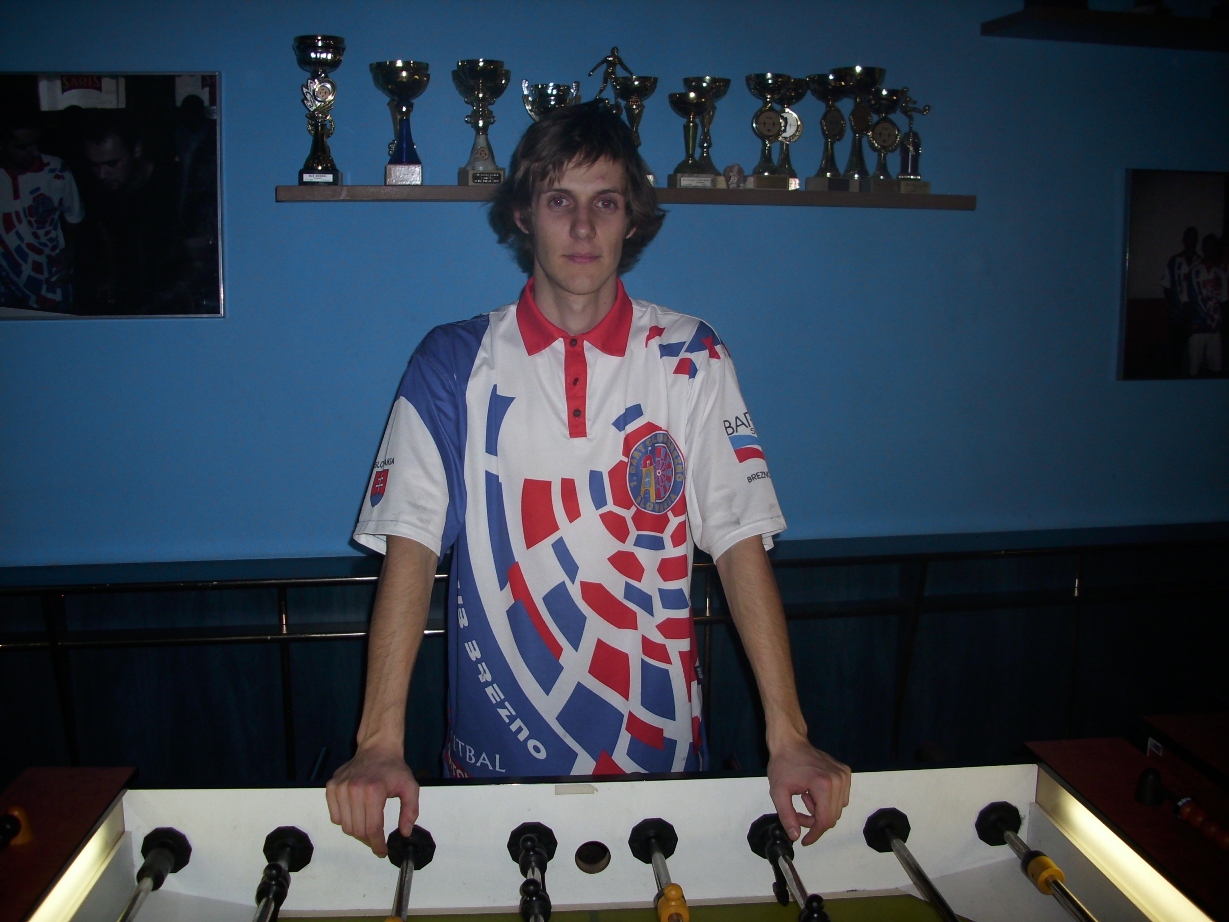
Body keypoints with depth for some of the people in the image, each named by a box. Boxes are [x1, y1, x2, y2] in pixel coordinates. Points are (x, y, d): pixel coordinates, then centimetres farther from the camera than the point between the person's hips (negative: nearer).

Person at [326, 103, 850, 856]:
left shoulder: (691, 360, -3)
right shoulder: (455, 361, -4)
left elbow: (741, 540, -7)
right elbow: (411, 545, -9)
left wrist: (788, 738, -13)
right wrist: (381, 743, -18)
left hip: (657, 747, 1)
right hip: (498, 752, 0)